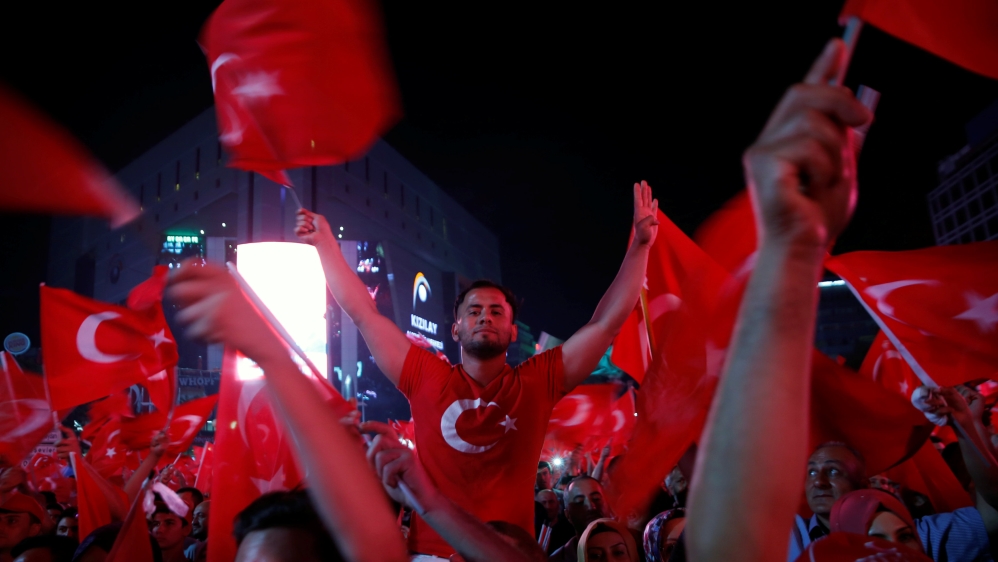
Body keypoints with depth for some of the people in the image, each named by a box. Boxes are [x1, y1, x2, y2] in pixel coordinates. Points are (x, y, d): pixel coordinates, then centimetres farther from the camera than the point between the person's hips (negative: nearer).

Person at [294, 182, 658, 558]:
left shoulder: (536, 384, -1)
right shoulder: (426, 378, 0)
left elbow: (606, 322, -1)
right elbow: (363, 312, 4)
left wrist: (640, 244, -5)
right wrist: (326, 241, 5)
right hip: (431, 550, 1)